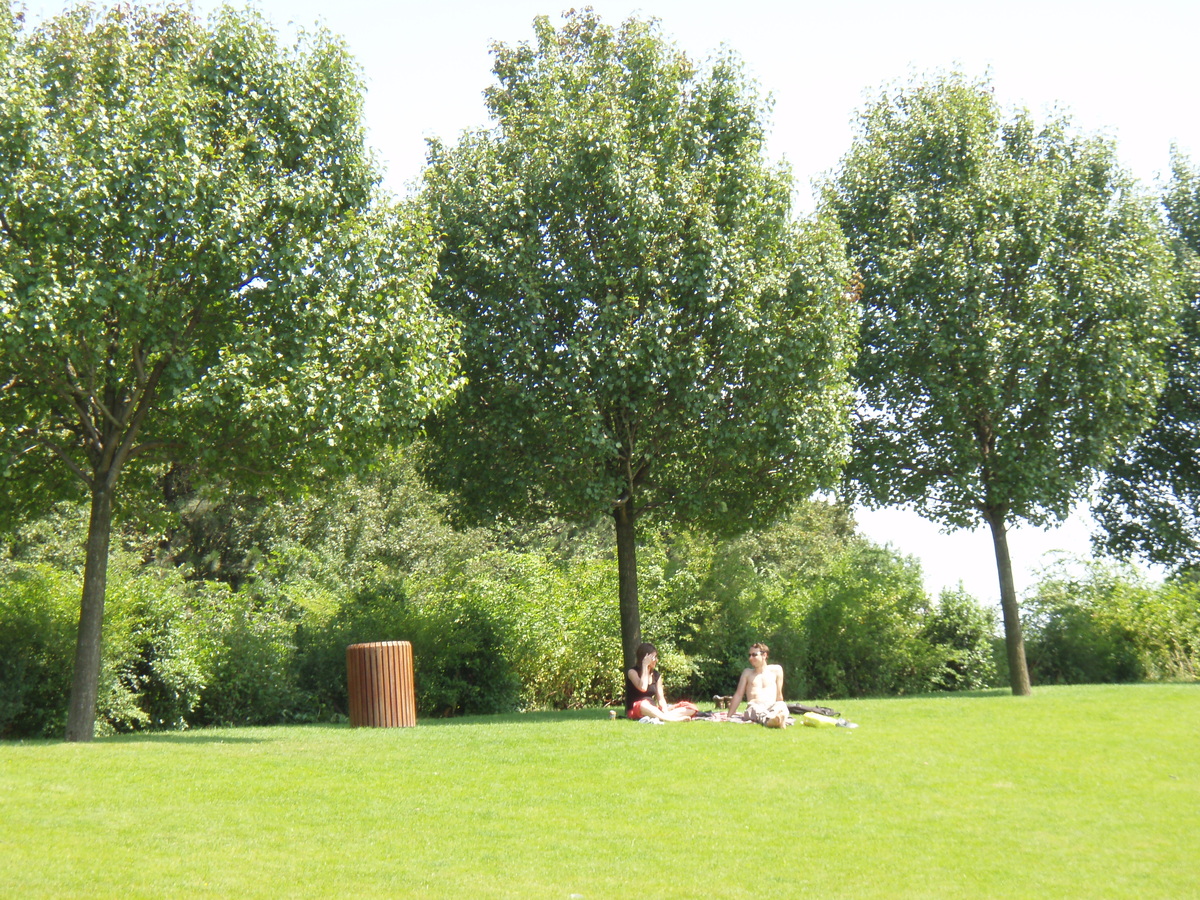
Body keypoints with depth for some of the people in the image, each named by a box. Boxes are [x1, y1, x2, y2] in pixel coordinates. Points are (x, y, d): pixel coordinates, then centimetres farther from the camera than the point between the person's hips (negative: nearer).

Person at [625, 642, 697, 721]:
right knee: (644, 705, -43)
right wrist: (645, 665, -17)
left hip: (653, 710, 7)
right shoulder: (632, 672, -5)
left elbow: (661, 699, 7)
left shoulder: (656, 675, 12)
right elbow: (642, 688, -25)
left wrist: (665, 712, -15)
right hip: (636, 710, -7)